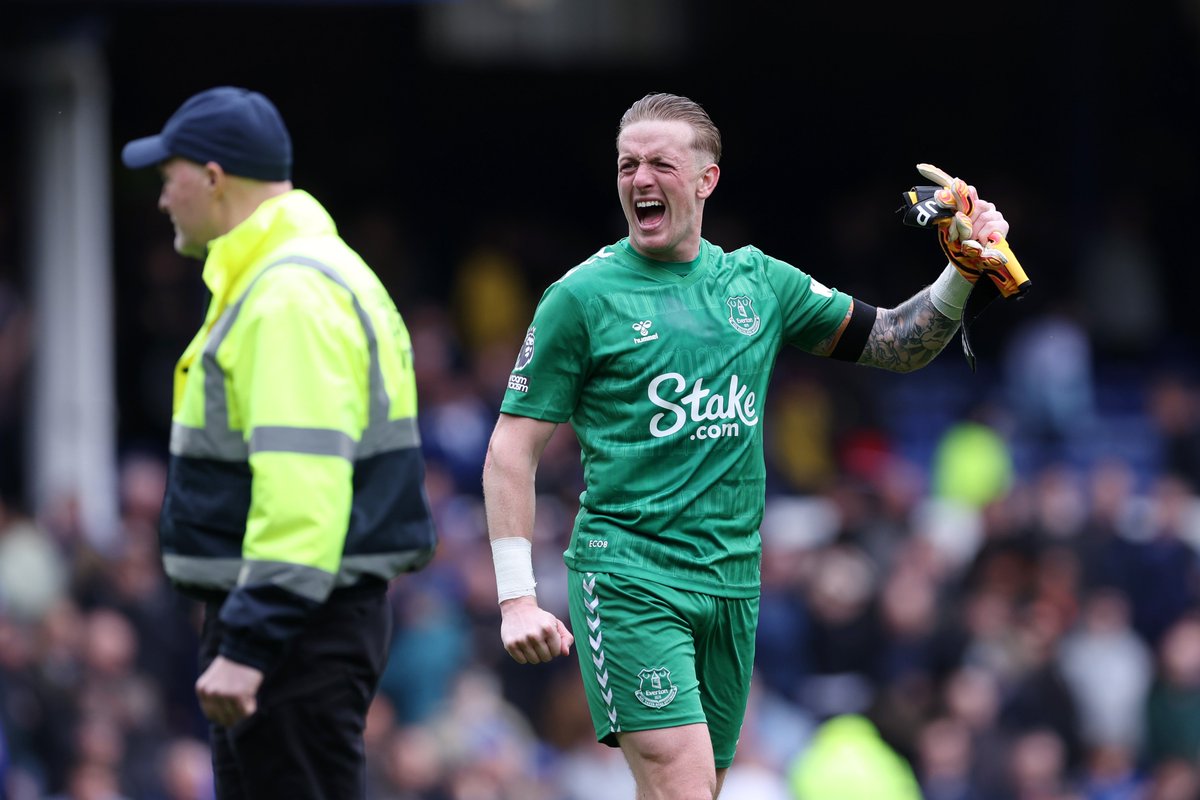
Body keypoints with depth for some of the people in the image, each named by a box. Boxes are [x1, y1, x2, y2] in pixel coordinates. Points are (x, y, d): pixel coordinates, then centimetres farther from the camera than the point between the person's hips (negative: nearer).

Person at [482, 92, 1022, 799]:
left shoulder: (758, 283, 11)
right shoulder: (583, 297, -3)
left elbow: (896, 343, 20)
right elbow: (512, 451, -3)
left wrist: (963, 275, 1)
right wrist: (516, 599, -12)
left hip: (732, 582, 5)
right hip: (628, 575, -5)